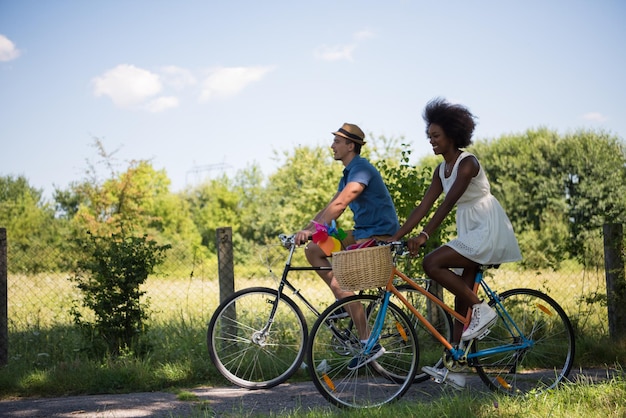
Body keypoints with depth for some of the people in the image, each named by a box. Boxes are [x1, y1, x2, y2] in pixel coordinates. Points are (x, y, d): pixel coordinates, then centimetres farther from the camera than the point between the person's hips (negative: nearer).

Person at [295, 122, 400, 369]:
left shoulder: (362, 169, -16)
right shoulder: (349, 173, 17)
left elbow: (339, 204, -28)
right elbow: (330, 206, 15)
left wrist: (312, 230, -33)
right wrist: (305, 230, 6)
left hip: (380, 234, -10)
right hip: (363, 232, 10)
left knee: (340, 282, -20)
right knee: (313, 250, 6)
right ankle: (343, 302, 8)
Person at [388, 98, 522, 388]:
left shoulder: (467, 163, -16)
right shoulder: (442, 170, 10)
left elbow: (447, 204, -26)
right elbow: (423, 206, 7)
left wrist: (423, 236, -33)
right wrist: (394, 238, 0)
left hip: (488, 231, -9)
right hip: (470, 233, 9)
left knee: (432, 263, -21)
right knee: (461, 296, 5)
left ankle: (483, 310, -10)